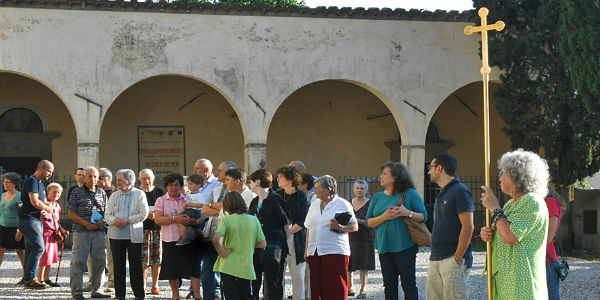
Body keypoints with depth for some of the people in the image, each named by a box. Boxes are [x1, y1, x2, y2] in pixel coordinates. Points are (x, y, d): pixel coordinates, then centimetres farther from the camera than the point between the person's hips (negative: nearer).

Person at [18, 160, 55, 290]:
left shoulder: (40, 184, 22)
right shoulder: (32, 181, -11)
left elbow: (44, 202, 29)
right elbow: (35, 202, -21)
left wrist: (44, 211, 6)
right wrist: (49, 209, -6)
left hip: (36, 220, 10)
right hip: (28, 219, -10)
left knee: (31, 249, 8)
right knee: (38, 247, -16)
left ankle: (28, 280, 10)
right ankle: (30, 279, -16)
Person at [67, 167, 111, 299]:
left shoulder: (102, 193, 14)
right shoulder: (77, 192, 1)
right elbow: (71, 213, -3)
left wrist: (102, 221, -3)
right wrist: (86, 224, -13)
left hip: (99, 232, 4)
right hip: (81, 232, -4)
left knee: (100, 261, 5)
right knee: (78, 261, -5)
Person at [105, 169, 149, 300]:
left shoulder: (140, 195, 2)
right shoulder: (114, 196, 14)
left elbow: (143, 214, -5)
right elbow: (107, 214, 11)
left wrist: (128, 220, -15)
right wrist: (114, 220, -11)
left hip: (134, 235, -4)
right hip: (116, 235, 4)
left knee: (136, 265, 0)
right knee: (118, 265, 5)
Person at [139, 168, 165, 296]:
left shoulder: (159, 192, 11)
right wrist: (146, 215, -11)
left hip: (158, 228, 2)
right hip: (143, 228, -2)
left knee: (157, 258, 1)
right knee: (144, 259, -8)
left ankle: (155, 286, 10)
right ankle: (142, 286, 0)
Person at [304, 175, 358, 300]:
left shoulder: (343, 204, -1)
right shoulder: (314, 205, 17)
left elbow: (354, 226, -3)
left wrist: (340, 228, -22)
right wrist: (307, 250, 17)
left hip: (335, 252, -6)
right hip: (315, 252, 6)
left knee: (336, 290, -8)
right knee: (316, 288, 3)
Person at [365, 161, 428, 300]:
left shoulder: (410, 194, 0)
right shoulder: (377, 197, 13)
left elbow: (423, 216, 0)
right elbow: (369, 222, 10)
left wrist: (407, 213, -17)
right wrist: (384, 217, -8)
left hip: (405, 247, -4)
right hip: (384, 247, 5)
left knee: (408, 284, -4)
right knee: (389, 285, 8)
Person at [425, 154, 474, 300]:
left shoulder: (459, 191, -10)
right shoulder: (442, 193, 20)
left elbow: (468, 227, -16)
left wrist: (457, 258, -19)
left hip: (452, 259, -9)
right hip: (436, 259, 9)